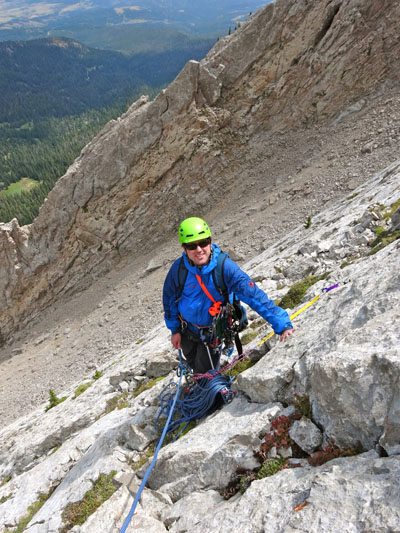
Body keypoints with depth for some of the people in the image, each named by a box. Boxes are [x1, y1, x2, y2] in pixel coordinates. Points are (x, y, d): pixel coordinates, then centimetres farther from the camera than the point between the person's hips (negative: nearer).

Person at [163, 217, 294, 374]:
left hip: (213, 331, -3)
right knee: (193, 364, 26)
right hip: (187, 329, 3)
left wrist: (282, 323, -41)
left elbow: (253, 294, -35)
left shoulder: (225, 266, -30)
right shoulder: (179, 268, -22)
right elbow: (169, 298, -4)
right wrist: (174, 329, 1)